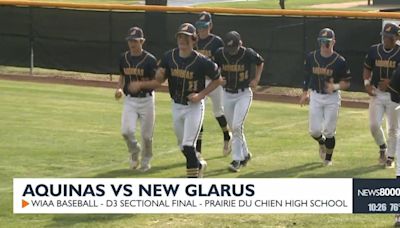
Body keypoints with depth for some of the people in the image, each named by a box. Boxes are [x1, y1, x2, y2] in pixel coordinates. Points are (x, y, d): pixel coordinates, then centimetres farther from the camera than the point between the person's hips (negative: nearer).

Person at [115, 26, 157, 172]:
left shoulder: (150, 60, -11)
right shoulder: (124, 58, 3)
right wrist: (119, 88, 0)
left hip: (146, 100, -3)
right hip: (129, 100, 3)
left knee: (146, 135, 4)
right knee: (127, 131, -15)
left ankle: (146, 160, 29)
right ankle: (134, 151, 16)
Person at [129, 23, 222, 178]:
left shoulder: (201, 61, -17)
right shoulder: (169, 57, -5)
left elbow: (218, 80, -5)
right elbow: (158, 81, -2)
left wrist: (201, 95, -15)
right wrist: (140, 85, -19)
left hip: (194, 106, -5)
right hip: (176, 106, 5)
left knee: (188, 145, -12)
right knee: (183, 146, 17)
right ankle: (199, 165, 43)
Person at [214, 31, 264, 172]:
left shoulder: (248, 54, -15)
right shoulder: (220, 54, -9)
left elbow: (260, 63, 6)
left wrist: (256, 80, -1)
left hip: (244, 94, -4)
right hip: (227, 94, 4)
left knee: (237, 126, -16)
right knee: (233, 127, 12)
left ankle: (237, 160, -11)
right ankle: (245, 154, 32)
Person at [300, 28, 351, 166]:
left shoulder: (340, 61, -11)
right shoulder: (311, 57, -1)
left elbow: (347, 83, -6)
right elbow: (307, 75, 14)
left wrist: (336, 86, -25)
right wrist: (305, 93, 13)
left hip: (332, 98, -2)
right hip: (315, 96, 2)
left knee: (329, 131, -1)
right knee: (315, 130, -1)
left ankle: (328, 158, 20)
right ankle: (322, 143, 35)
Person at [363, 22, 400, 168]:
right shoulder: (374, 50, 4)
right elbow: (367, 69, 14)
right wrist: (367, 82, -4)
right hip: (376, 94, 3)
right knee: (374, 125, -5)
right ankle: (382, 147, 23)